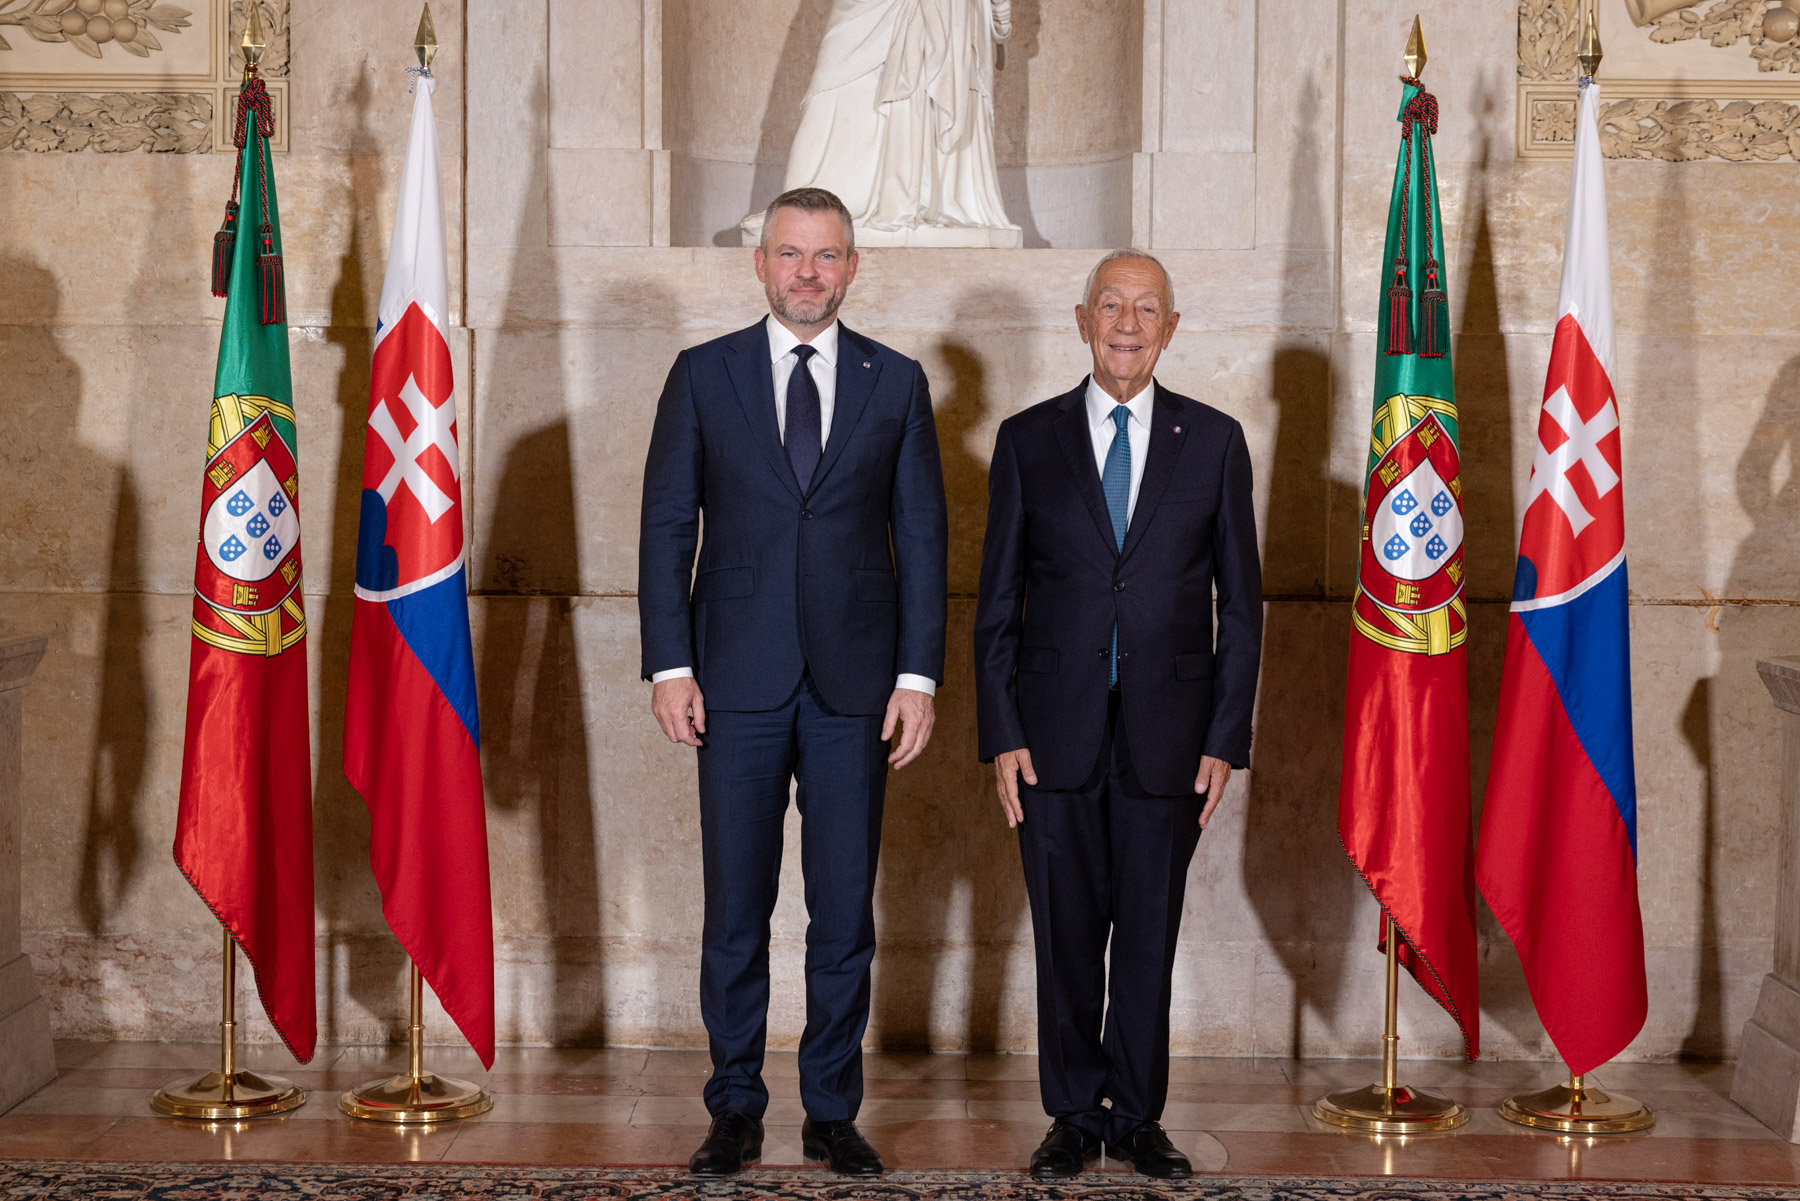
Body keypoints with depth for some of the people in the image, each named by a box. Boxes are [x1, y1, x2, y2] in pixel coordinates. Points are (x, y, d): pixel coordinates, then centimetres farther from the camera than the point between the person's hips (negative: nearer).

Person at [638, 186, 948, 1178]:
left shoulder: (896, 382, 7)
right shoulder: (703, 375, 5)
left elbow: (921, 536, 6)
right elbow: (666, 527, 4)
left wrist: (918, 675, -2)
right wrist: (668, 665, -5)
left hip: (853, 682, 1)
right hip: (738, 680, 0)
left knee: (845, 908, 5)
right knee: (735, 908, 5)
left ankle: (832, 1111, 17)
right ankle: (736, 1109, 17)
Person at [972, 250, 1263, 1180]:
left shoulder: (1214, 441, 5)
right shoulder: (1028, 439, 5)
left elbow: (1240, 604, 6)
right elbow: (998, 602, 5)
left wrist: (1225, 739, -1)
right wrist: (1000, 734, -2)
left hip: (1166, 738, 0)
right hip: (1057, 735, 0)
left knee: (1150, 937, 6)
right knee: (1067, 936, 6)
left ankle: (1138, 1119, 20)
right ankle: (1075, 1116, 20)